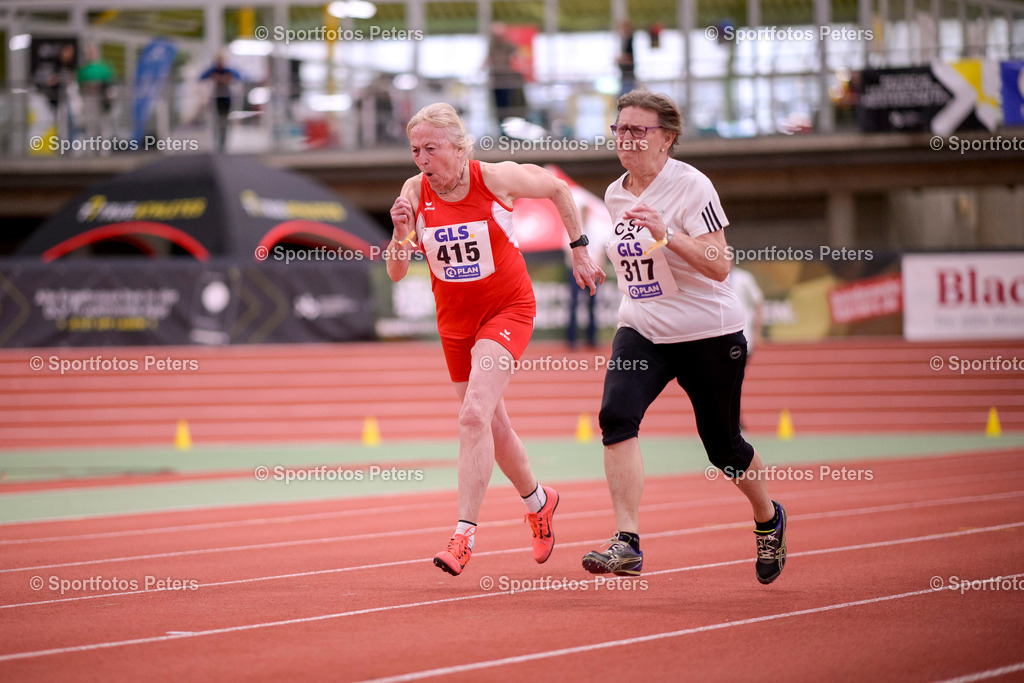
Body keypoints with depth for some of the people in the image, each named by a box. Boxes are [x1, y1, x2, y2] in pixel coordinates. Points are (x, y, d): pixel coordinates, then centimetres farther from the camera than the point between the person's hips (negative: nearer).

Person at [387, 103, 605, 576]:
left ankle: (464, 535, -23)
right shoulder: (415, 192, -8)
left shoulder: (496, 179, -16)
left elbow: (557, 189, 2)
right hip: (455, 319, 5)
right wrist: (401, 233, -28)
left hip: (507, 309, -5)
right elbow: (396, 272, -9)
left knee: (474, 416, -22)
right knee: (491, 425, 15)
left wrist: (579, 250, 3)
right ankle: (538, 502, 41)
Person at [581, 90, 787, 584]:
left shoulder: (691, 186, -14)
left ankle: (769, 519, 40)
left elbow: (719, 266, -22)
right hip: (641, 331, 5)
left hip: (708, 334, -5)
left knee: (723, 447, 8)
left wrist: (665, 233, -33)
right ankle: (627, 543, -29)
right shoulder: (615, 195, 6)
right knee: (617, 414, -24)